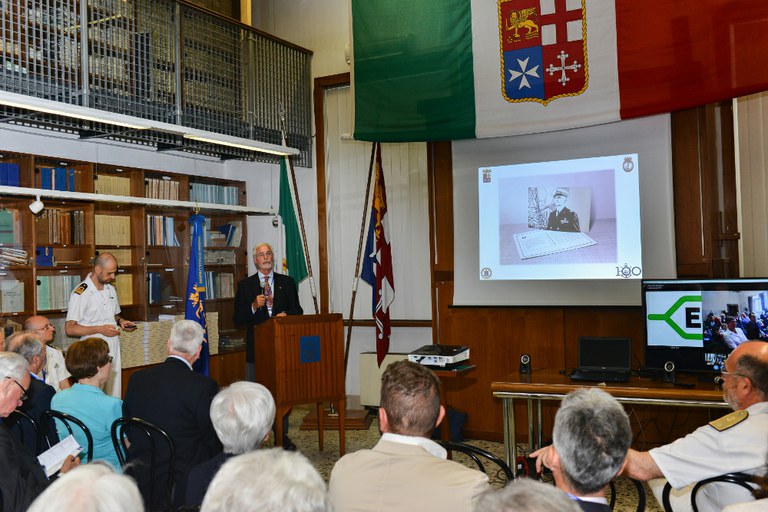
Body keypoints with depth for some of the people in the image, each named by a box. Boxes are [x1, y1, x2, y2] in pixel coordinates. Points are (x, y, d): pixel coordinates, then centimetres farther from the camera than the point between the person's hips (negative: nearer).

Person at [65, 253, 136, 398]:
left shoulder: (111, 290, 12)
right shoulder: (81, 293, -12)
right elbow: (70, 329, -14)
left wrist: (120, 321, 3)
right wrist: (100, 329, -21)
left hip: (113, 350, 7)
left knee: (114, 394, 9)